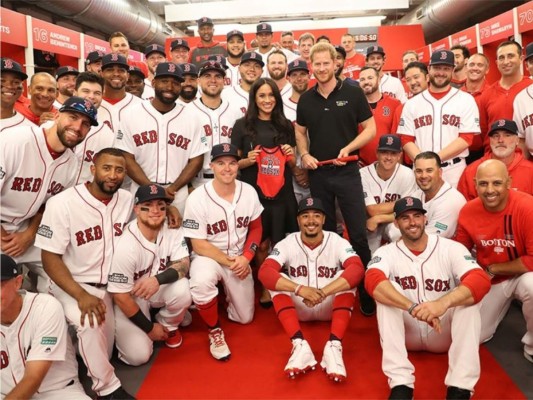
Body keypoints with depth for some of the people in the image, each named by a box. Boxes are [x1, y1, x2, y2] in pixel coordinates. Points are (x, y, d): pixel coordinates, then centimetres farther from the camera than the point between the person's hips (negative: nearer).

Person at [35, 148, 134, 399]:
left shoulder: (127, 200, -2)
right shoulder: (62, 204, -16)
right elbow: (50, 258, -16)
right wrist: (81, 296, -27)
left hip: (115, 284, 5)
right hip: (72, 284, -5)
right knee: (90, 323, -37)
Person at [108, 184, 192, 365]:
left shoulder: (172, 230, -15)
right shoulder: (126, 246, -29)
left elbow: (183, 265, -16)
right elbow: (120, 296, -22)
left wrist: (158, 279, -39)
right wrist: (149, 328, -13)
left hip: (159, 290, 4)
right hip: (130, 298, -3)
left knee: (182, 291, -30)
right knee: (138, 355, -16)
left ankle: (168, 325, 4)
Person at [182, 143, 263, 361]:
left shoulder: (249, 192, -9)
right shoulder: (197, 198, -21)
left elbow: (255, 228, 5)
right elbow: (199, 245, -17)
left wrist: (246, 258, -10)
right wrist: (229, 262, -18)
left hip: (240, 259, 4)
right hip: (208, 257, -3)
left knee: (244, 318, 8)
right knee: (201, 283, -39)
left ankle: (227, 292, 41)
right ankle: (215, 331, -10)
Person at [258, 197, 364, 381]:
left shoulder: (337, 242, -13)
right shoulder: (287, 244, -12)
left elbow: (357, 269, -30)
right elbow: (264, 272, -26)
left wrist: (323, 293, -42)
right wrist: (300, 289, -40)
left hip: (331, 307, 0)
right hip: (298, 308, 1)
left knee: (347, 276, -26)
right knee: (276, 280, -25)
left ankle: (334, 346, -36)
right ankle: (299, 345, -36)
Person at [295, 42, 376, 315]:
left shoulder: (353, 93, -3)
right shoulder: (306, 99, 7)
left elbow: (370, 129, -2)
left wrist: (348, 148, -16)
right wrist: (304, 154, -1)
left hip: (347, 171, -3)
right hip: (317, 173, 4)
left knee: (358, 233, -3)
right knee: (325, 232, 14)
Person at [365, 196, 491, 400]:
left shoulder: (451, 249, -9)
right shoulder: (387, 252, -8)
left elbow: (481, 281, -27)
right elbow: (372, 280, -30)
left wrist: (443, 303, -45)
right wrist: (413, 308, -44)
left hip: (445, 333, 0)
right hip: (407, 334, 1)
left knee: (469, 295, -26)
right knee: (385, 291, -26)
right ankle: (400, 383, -32)